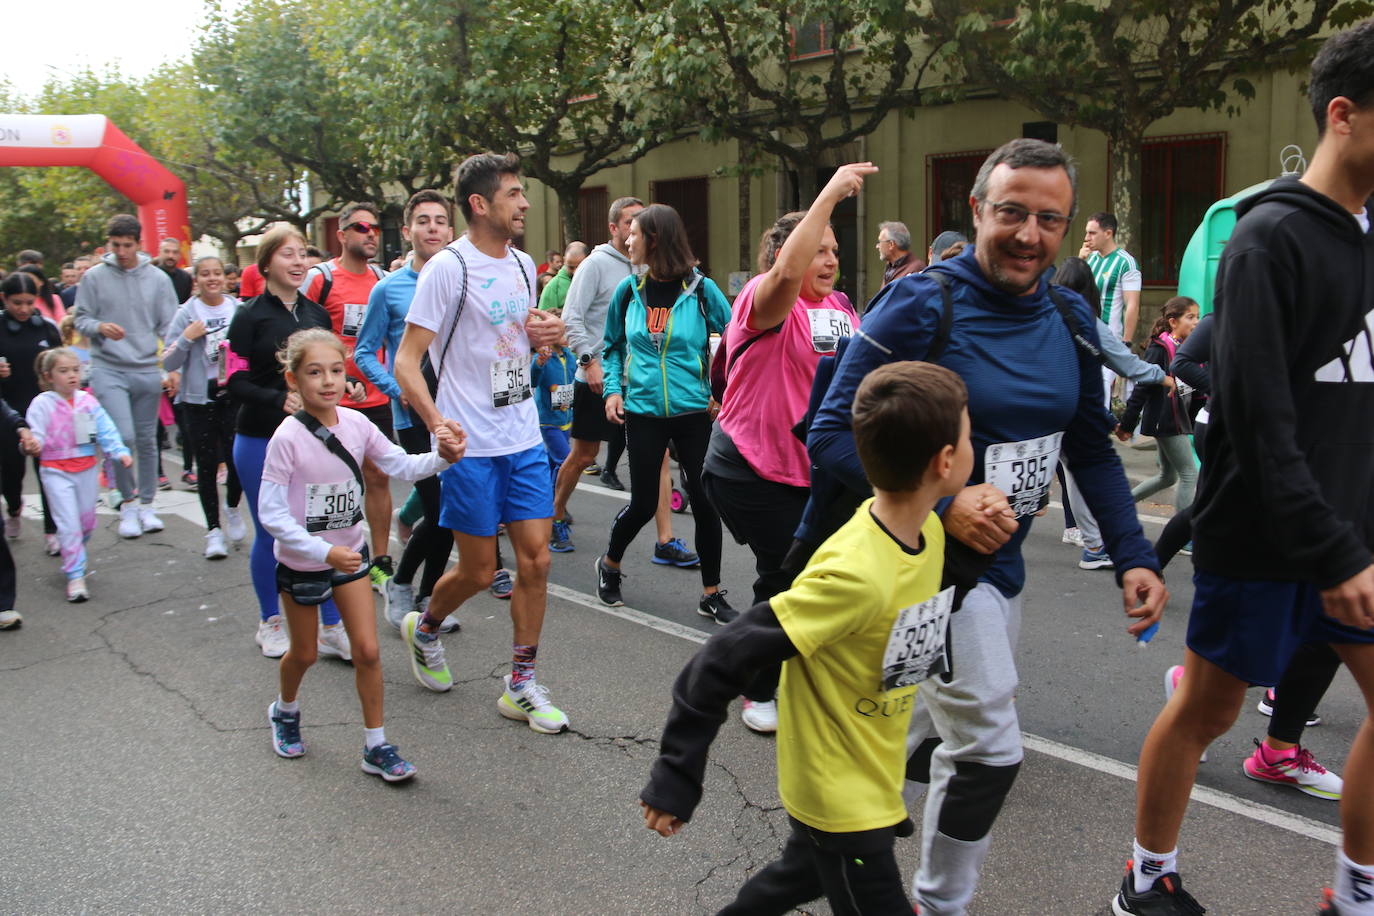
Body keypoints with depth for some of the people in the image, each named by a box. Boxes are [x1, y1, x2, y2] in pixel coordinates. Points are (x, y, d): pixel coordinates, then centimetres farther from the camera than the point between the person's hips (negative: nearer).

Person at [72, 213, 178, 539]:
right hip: (108, 369, -2)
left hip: (148, 370, 2)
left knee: (147, 439, 9)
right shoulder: (95, 277, 1)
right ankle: (128, 503, 5)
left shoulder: (158, 278, 4)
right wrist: (100, 327, -16)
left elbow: (169, 327, 4)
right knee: (122, 436, -13)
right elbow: (81, 319, 5)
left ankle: (146, 504, 22)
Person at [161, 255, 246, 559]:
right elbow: (168, 363, -5)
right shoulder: (187, 313, -3)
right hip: (199, 397, -1)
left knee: (236, 458, -5)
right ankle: (213, 529, 14)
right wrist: (186, 338, -18)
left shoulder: (238, 309, 3)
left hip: (234, 394, 1)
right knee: (207, 465, 3)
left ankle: (233, 509, 25)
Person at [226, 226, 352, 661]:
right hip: (261, 441, -3)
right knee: (270, 533, 7)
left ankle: (332, 627, 7)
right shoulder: (250, 316, -3)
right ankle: (269, 622, 24)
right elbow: (237, 383, -9)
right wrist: (279, 400, -25)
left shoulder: (316, 313, 11)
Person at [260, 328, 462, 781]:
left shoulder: (356, 424, -10)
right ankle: (285, 711, 48)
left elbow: (401, 465, -5)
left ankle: (376, 746, 15)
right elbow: (271, 513, -23)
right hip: (300, 561, -3)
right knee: (304, 654, 16)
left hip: (350, 552, 3)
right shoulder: (287, 438, -23)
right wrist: (325, 551, -29)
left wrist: (442, 457, -24)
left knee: (367, 650, 1)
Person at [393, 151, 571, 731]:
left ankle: (521, 685, 16)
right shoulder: (448, 268, -11)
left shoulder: (522, 264, 11)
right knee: (478, 571, 4)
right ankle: (423, 629, 36)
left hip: (525, 439, 6)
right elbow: (406, 360, -13)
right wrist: (436, 422, -29)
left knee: (535, 559, 3)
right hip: (471, 446, -6)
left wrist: (541, 337, 1)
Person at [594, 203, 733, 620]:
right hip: (643, 413, 1)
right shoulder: (628, 291, 3)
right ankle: (609, 565, 34)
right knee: (643, 504, 5)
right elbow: (613, 346, 15)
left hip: (694, 412, -1)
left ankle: (711, 594, 16)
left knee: (705, 500, 1)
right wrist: (613, 388, 2)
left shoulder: (701, 289, -6)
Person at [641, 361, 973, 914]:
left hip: (876, 780, 8)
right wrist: (675, 779, -24)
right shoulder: (855, 574, -34)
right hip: (837, 799, -8)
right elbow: (724, 660, -30)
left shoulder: (929, 530, -8)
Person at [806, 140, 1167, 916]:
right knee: (989, 747, -4)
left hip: (1003, 560, 7)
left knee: (941, 731, 21)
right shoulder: (921, 307, -18)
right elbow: (832, 437, -20)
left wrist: (1134, 556, 0)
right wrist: (943, 506, -29)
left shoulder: (1072, 321, 2)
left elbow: (1093, 450, 11)